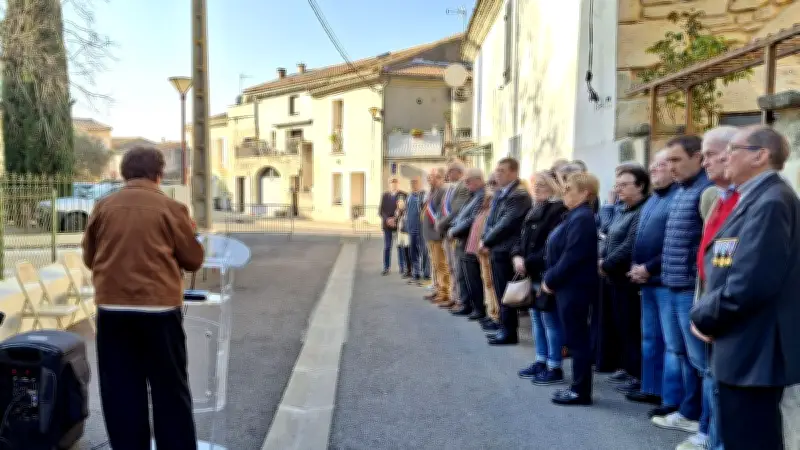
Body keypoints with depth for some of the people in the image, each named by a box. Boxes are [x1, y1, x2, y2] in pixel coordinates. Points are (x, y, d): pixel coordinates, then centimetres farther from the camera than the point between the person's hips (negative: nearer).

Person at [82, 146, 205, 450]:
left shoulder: (103, 207, 5)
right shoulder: (170, 208, -3)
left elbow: (89, 257, 15)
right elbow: (194, 260, 3)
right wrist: (189, 232, 20)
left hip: (112, 308, 3)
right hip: (159, 308, -2)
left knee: (122, 392, 11)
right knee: (170, 390, 8)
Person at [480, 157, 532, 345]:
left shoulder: (519, 195, -16)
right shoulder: (499, 193, 13)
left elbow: (506, 224, -20)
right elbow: (491, 219, 18)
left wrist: (486, 241, -12)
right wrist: (485, 239, 2)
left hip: (506, 250, -9)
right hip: (497, 249, 9)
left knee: (506, 293, 0)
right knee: (501, 292, 16)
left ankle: (509, 332, 11)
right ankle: (505, 328, 27)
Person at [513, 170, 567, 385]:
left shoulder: (559, 211, -14)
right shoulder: (535, 211, 16)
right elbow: (523, 238, 16)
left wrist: (528, 263, -19)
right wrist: (517, 256, -2)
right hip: (532, 274, 9)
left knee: (550, 320, -1)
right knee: (537, 319, 17)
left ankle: (554, 367, 10)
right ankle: (541, 361, 29)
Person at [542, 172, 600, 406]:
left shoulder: (582, 218, -18)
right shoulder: (575, 216, 15)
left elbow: (571, 257, -22)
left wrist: (550, 280, -13)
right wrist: (550, 278, 10)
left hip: (574, 287, -10)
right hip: (569, 285, 10)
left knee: (577, 338, -1)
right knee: (575, 337, 15)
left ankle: (581, 391, 9)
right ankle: (578, 386, 24)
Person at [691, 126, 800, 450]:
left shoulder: (770, 201, -19)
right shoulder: (756, 198, 12)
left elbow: (750, 283, -27)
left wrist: (703, 316, -11)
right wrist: (707, 313, 1)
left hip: (754, 354, -10)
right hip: (748, 350, 10)